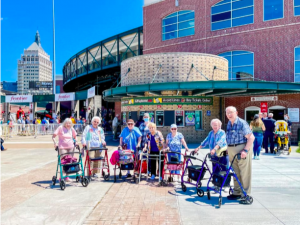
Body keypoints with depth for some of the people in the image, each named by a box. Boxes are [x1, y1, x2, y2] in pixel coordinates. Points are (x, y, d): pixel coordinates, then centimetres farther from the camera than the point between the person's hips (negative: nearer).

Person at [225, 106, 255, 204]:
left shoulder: (242, 123, -12)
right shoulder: (229, 123, 11)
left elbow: (251, 137, -17)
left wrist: (245, 150, -23)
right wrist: (228, 148, 15)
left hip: (242, 149, -7)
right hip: (231, 150, 8)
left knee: (245, 173, -1)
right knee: (235, 173, 15)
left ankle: (246, 195, 7)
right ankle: (237, 193, 26)